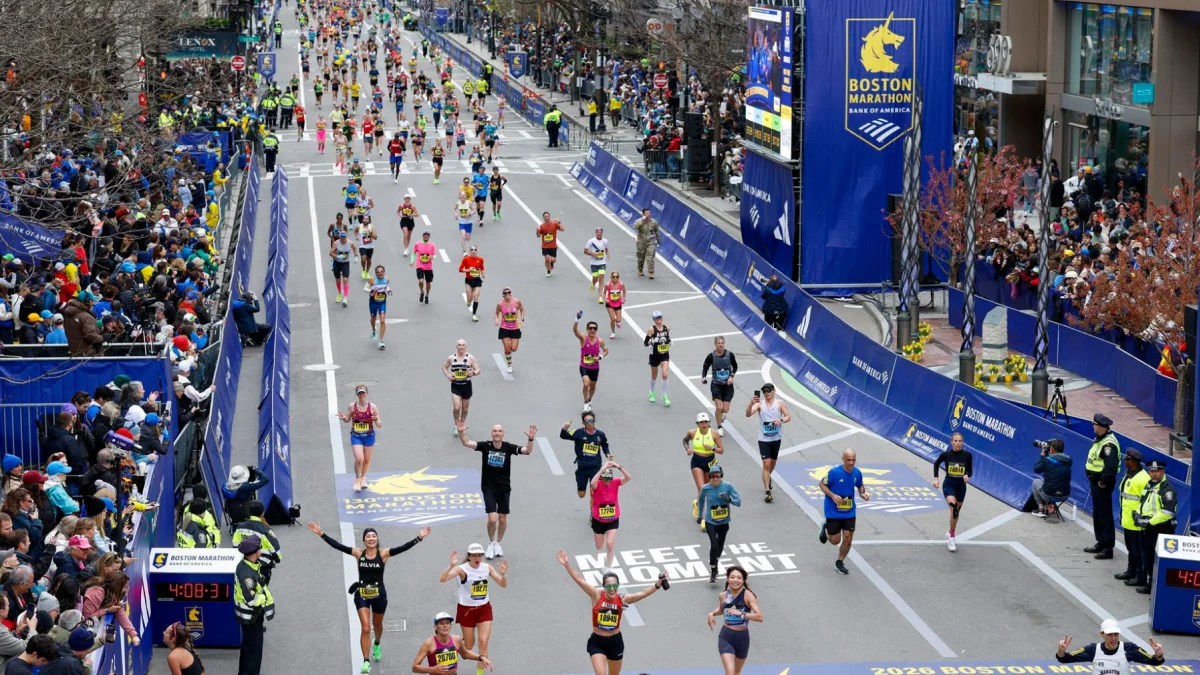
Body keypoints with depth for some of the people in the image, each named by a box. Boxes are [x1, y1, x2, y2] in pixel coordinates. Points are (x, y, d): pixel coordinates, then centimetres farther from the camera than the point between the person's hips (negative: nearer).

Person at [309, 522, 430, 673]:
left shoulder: (383, 553, -11)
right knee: (365, 628, -10)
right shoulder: (358, 553, -8)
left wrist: (419, 538, -32)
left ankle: (377, 645, 56)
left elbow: (403, 547, -21)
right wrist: (321, 534, -18)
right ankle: (366, 661, -4)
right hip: (362, 595, -1)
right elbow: (337, 546, -11)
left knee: (377, 624, 24)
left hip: (379, 594, 1)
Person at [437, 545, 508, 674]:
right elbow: (442, 579, -34)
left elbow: (503, 584, 0)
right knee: (469, 646, 8)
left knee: (483, 642, -6)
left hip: (484, 609, 3)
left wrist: (503, 574, -22)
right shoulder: (462, 569, -20)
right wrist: (451, 566, -50)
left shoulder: (487, 567, -5)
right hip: (467, 610, -3)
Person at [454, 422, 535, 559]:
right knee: (492, 519, -10)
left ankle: (498, 544, 34)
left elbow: (527, 451, -17)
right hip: (488, 488, -1)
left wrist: (531, 439, -36)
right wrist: (461, 432, -36)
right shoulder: (485, 446, -10)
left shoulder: (508, 447, -9)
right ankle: (491, 544, 16)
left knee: (502, 519, 10)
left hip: (504, 488, 1)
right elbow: (466, 443, -18)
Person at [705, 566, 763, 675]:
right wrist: (712, 614, 3)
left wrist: (741, 613, -35)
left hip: (742, 638, 0)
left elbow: (759, 617, -24)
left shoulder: (748, 595, -13)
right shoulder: (723, 596, -2)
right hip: (726, 637, 0)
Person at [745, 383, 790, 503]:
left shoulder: (780, 403, -1)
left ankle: (767, 478, 51)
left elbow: (788, 417, -1)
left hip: (776, 438, 2)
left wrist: (781, 420, -22)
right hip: (763, 439, -2)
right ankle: (767, 491, -12)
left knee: (773, 461, 20)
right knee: (766, 464, -10)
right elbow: (748, 414, -17)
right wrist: (751, 404, -36)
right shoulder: (760, 404, -4)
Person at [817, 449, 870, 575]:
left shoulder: (857, 473, -6)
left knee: (848, 539, 2)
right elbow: (822, 484, -10)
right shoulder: (834, 472, -20)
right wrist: (832, 495, -23)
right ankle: (826, 529, 39)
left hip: (849, 512, 4)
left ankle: (839, 563, 24)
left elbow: (860, 486, 13)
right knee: (835, 540, 5)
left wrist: (863, 494, -9)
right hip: (833, 512, -4)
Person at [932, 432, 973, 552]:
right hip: (949, 485, -3)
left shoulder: (967, 455, -7)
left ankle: (950, 533, 39)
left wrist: (967, 476, -16)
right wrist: (936, 478, 6)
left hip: (961, 486, 3)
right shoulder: (946, 455, -9)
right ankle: (951, 536, -11)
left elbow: (970, 470, 6)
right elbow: (936, 464, 11)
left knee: (956, 512, 16)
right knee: (954, 508, -24)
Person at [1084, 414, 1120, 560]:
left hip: (1102, 484, -11)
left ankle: (1108, 548, -1)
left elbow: (1111, 466, -31)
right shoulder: (1101, 439, 10)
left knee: (1104, 515, -6)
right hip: (1095, 481, 11)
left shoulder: (1108, 444, -23)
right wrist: (1094, 479, 15)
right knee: (1097, 513, 20)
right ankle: (1101, 543, 31)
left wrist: (1103, 482, -20)